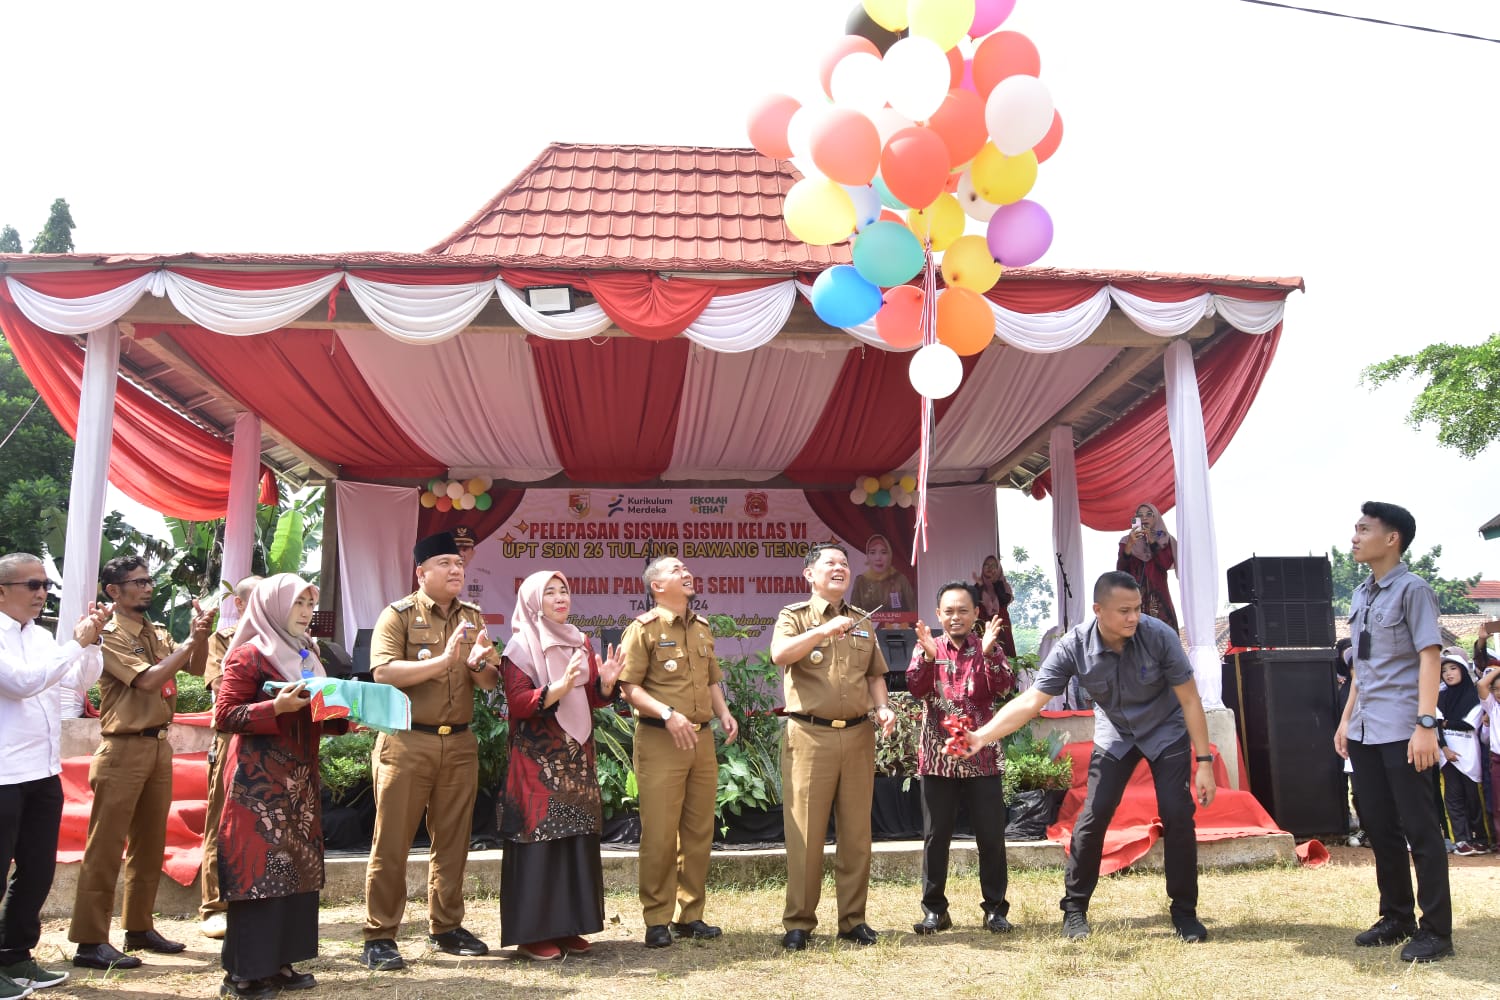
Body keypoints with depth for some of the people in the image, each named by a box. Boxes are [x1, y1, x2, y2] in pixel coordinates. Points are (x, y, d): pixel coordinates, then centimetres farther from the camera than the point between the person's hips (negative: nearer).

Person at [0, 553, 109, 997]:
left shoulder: (40, 636, 12)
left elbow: (82, 681, 9)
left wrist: (91, 640, -5)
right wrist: (76, 642, -22)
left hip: (43, 773, 8)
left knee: (37, 870, 14)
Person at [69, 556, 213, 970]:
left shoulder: (159, 633, 11)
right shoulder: (109, 636, -10)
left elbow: (196, 669, 7)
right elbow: (148, 679, -20)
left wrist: (201, 635, -9)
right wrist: (190, 640, -16)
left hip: (159, 745, 7)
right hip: (124, 748, -7)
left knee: (150, 843, 13)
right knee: (106, 846, -3)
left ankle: (139, 927, 24)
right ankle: (90, 941, 2)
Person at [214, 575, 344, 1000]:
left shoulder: (306, 656, 15)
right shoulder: (248, 655, -7)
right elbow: (224, 717, -12)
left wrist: (347, 718, 3)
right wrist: (276, 707, -22)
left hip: (300, 778, 8)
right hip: (259, 779, -8)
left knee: (297, 867, 9)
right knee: (258, 869, -5)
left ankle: (279, 962, 17)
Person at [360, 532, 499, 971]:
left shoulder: (473, 617, 12)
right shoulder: (398, 615, -3)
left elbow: (491, 682, 9)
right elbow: (383, 672, -17)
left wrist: (478, 665, -13)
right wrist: (443, 660, -24)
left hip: (459, 743, 5)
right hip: (407, 741, -5)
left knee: (452, 840, 10)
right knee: (392, 840, 0)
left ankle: (446, 928, 23)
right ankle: (379, 937, 9)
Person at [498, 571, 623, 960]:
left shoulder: (580, 642, 12)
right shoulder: (520, 647, -5)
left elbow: (593, 700, 13)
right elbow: (517, 704, -14)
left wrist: (606, 682, -8)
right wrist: (562, 685, -26)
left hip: (577, 758, 6)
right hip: (537, 761, -6)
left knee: (578, 841, 6)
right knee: (539, 842, -4)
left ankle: (569, 926, 17)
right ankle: (533, 932, 5)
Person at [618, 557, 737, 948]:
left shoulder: (702, 628, 17)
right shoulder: (644, 628, -5)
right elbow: (629, 686, -11)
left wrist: (723, 712, 7)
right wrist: (667, 714, -22)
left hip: (702, 739, 7)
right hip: (660, 740, -6)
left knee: (699, 830, 9)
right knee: (660, 833, -4)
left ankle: (690, 915, 20)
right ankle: (657, 921, 8)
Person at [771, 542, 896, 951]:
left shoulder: (862, 622, 17)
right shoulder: (794, 616, 3)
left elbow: (875, 674, 20)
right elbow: (779, 655, -18)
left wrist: (883, 707, 2)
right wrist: (825, 629, -26)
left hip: (858, 736, 4)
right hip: (809, 735, -4)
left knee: (856, 831, 7)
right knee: (806, 832, -1)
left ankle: (853, 919, 18)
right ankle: (798, 922, 9)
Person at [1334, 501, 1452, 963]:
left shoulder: (1412, 589, -7)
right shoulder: (1360, 595, 14)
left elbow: (1429, 657, -13)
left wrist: (1426, 723, -20)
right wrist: (1346, 719, 17)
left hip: (1401, 729, -8)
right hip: (1364, 730, 8)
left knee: (1419, 827, -1)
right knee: (1379, 827, 13)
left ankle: (1436, 930, 8)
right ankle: (1396, 917, 26)